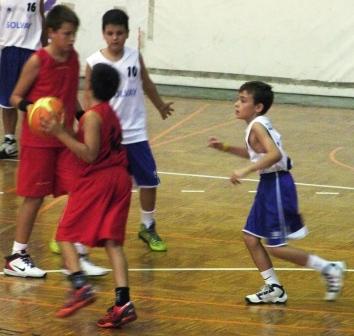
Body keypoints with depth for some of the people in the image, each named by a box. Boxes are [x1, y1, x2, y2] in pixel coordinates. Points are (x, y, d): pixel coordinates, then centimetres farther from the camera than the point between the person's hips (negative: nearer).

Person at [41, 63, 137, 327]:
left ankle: (81, 286, -18)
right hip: (119, 178, 8)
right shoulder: (111, 114, 15)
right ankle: (123, 302, -9)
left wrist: (60, 133, -20)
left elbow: (89, 154, -18)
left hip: (95, 180, -8)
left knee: (65, 235, 2)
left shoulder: (92, 116, -12)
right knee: (113, 242, 3)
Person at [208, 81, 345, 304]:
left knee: (276, 247, -5)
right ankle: (274, 290, 19)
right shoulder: (258, 125, 12)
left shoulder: (257, 126, -17)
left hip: (277, 185, -10)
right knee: (251, 237, 12)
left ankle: (329, 269, 5)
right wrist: (225, 148, 24)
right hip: (269, 184, 10)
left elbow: (275, 154, -32)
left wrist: (245, 171, -32)